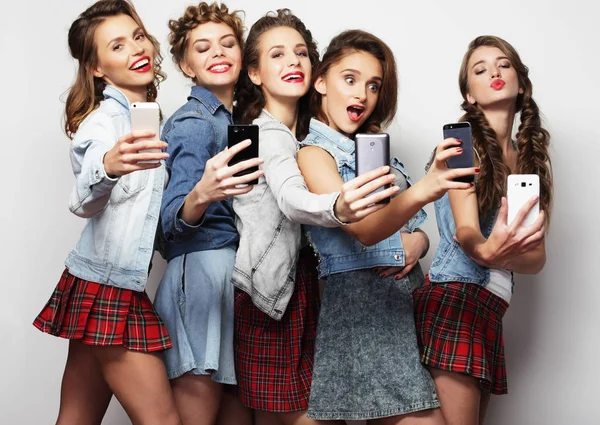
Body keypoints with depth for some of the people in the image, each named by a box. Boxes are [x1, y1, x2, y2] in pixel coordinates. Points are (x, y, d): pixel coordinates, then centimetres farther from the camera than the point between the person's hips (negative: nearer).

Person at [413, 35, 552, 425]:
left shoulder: (528, 156, 15)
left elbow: (537, 256, 7)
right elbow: (465, 230, -16)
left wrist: (508, 255, -17)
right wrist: (487, 251, -40)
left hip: (492, 305, 7)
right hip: (455, 295, -7)